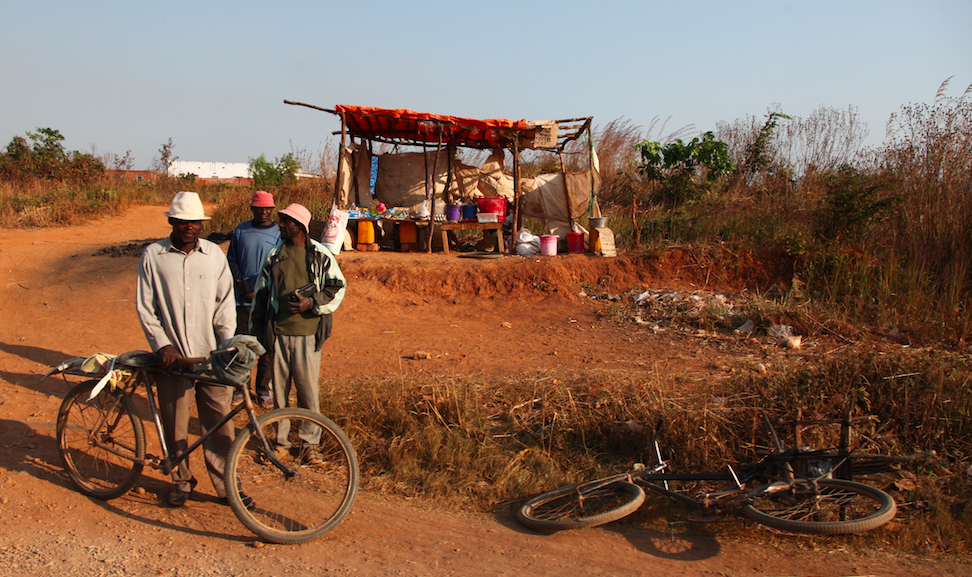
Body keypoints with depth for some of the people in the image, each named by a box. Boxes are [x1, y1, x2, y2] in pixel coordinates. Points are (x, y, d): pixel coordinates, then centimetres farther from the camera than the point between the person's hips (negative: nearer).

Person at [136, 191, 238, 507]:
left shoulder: (214, 254, 5)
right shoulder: (153, 255, 1)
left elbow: (225, 304, 6)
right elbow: (145, 307, 2)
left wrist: (227, 346, -5)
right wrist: (162, 345, -8)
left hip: (211, 355, 1)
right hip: (172, 356, 0)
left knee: (219, 421, 2)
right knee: (175, 424, 8)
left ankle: (225, 482, 15)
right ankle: (181, 481, 26)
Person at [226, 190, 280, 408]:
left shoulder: (279, 233, -1)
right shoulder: (240, 231, 7)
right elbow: (231, 260, 9)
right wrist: (242, 287, -4)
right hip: (242, 299, 2)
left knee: (267, 347, 3)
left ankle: (263, 390, 15)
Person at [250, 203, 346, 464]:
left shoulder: (320, 255, 2)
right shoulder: (274, 255, 10)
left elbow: (338, 288, 3)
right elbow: (261, 294, 15)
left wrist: (311, 302, -13)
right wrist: (255, 330, 13)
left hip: (307, 333, -3)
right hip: (277, 332, 3)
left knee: (309, 389, -3)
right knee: (279, 388, 8)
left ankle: (310, 442, 10)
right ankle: (280, 439, 22)